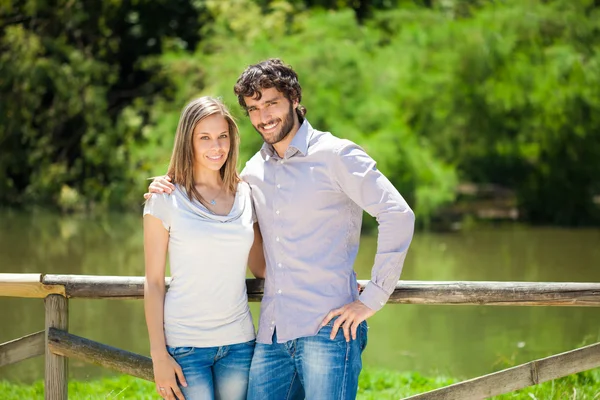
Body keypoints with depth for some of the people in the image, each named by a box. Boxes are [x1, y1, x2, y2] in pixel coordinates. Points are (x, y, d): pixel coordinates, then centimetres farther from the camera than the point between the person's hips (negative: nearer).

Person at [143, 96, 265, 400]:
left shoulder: (245, 196, 8)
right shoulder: (166, 200, -2)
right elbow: (153, 283, -1)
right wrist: (159, 355, -6)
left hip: (238, 342, 4)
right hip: (185, 345, -3)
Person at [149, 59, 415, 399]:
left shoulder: (335, 155, -3)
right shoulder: (255, 170, 16)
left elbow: (398, 215, -10)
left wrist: (372, 299, -12)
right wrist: (174, 191, 13)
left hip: (328, 329, -6)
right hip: (272, 335, 6)